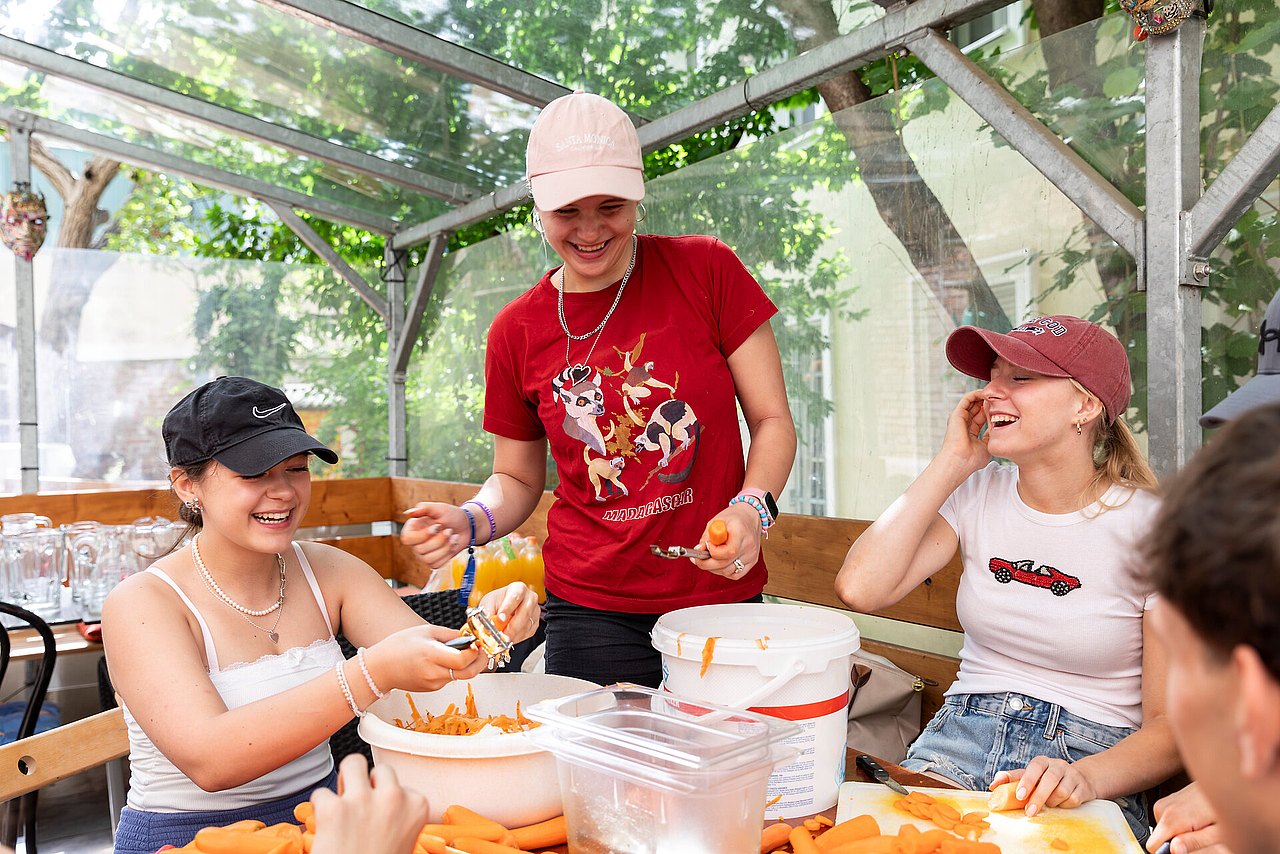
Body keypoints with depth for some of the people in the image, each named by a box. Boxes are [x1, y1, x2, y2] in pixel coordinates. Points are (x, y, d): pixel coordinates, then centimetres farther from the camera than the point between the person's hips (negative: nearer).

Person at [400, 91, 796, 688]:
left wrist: (751, 508, -19)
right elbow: (517, 478, 11)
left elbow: (772, 421, -1)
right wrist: (468, 521, -9)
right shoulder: (516, 331, 1)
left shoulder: (707, 271, -5)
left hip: (724, 597, 0)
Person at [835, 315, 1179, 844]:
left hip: (1091, 756, -2)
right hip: (960, 737, 3)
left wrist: (1085, 777, -26)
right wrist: (952, 462, -8)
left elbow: (1170, 723, -6)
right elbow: (860, 588, -13)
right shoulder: (978, 494, 3)